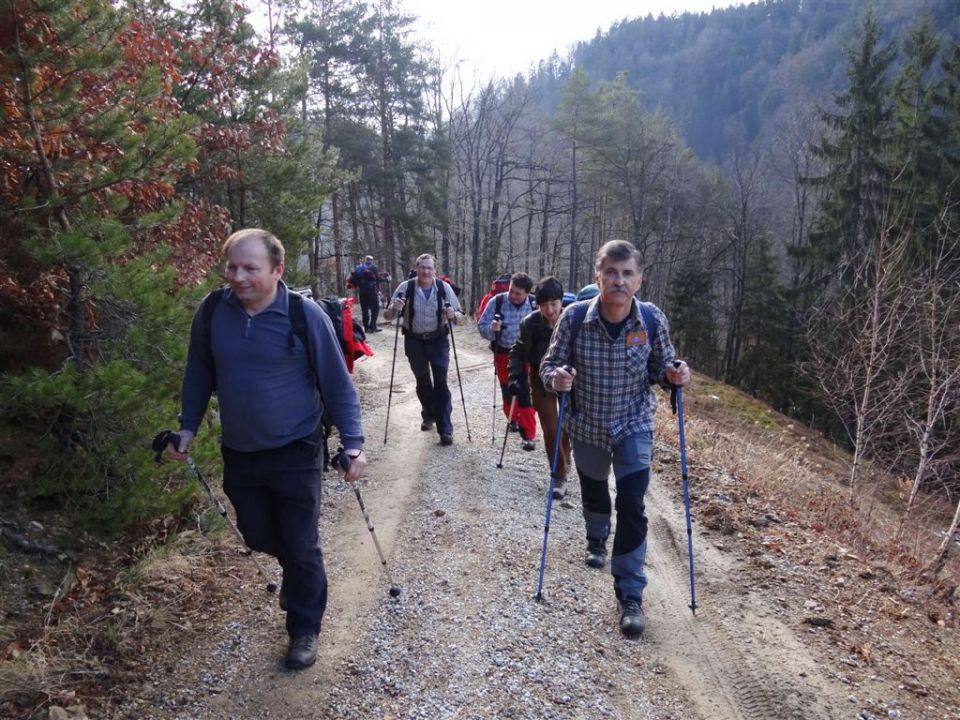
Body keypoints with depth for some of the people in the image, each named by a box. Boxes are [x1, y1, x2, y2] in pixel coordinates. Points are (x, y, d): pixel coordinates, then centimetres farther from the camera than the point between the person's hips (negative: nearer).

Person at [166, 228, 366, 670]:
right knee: (259, 537, 18)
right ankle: (295, 579, 51)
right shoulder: (212, 313, -6)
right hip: (238, 453, 4)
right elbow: (199, 376, 9)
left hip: (296, 453, -4)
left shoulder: (305, 316, -16)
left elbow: (337, 384, -10)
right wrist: (187, 429, 6)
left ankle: (304, 629, 26)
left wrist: (352, 443, -15)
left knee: (300, 546, 4)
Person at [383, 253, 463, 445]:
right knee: (422, 381, 17)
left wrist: (452, 315, -28)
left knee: (441, 383, -7)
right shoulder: (405, 287, -12)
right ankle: (428, 415, 41)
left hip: (438, 341, -1)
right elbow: (387, 316, -8)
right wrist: (394, 308, -31)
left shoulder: (444, 288, -10)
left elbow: (458, 316, -4)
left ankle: (445, 429, -3)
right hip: (414, 342, 1)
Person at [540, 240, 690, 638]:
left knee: (631, 507, -9)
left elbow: (660, 367, -2)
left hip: (634, 425, -1)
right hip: (586, 424, 1)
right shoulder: (575, 316, -20)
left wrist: (674, 374, -24)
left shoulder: (653, 319, -17)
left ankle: (630, 595, 5)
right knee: (593, 492, 23)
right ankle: (596, 540, 56)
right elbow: (550, 363, -10)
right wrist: (555, 377, -33)